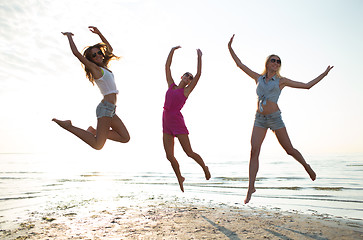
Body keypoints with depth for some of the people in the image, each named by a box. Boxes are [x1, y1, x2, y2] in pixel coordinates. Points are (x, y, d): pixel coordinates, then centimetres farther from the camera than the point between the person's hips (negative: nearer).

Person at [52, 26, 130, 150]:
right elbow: (76, 52, -9)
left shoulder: (104, 66, 19)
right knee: (97, 145, -15)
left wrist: (99, 33, 25)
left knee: (125, 138, 6)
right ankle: (69, 126, 0)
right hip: (105, 108, -8)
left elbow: (109, 48, 31)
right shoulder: (94, 68, -2)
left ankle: (94, 132, 10)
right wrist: (69, 36, 7)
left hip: (110, 110, 8)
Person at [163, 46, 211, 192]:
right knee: (169, 156, 4)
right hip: (166, 123, 5)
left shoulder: (186, 91, 2)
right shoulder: (171, 86, 14)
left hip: (178, 122, -5)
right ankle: (180, 178, 25)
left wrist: (199, 57, -1)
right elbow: (167, 67, 19)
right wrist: (172, 51, 19)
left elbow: (199, 74, -5)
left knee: (189, 152, 1)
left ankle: (204, 167, 29)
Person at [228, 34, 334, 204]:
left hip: (275, 117, -1)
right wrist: (230, 48, 12)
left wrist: (324, 74, 12)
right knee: (254, 151, -11)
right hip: (260, 119, 2)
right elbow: (240, 64, 15)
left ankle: (307, 166, 36)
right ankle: (251, 187, -7)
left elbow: (307, 85, 12)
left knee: (289, 149, 5)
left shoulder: (281, 81, 7)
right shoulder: (258, 78, 13)